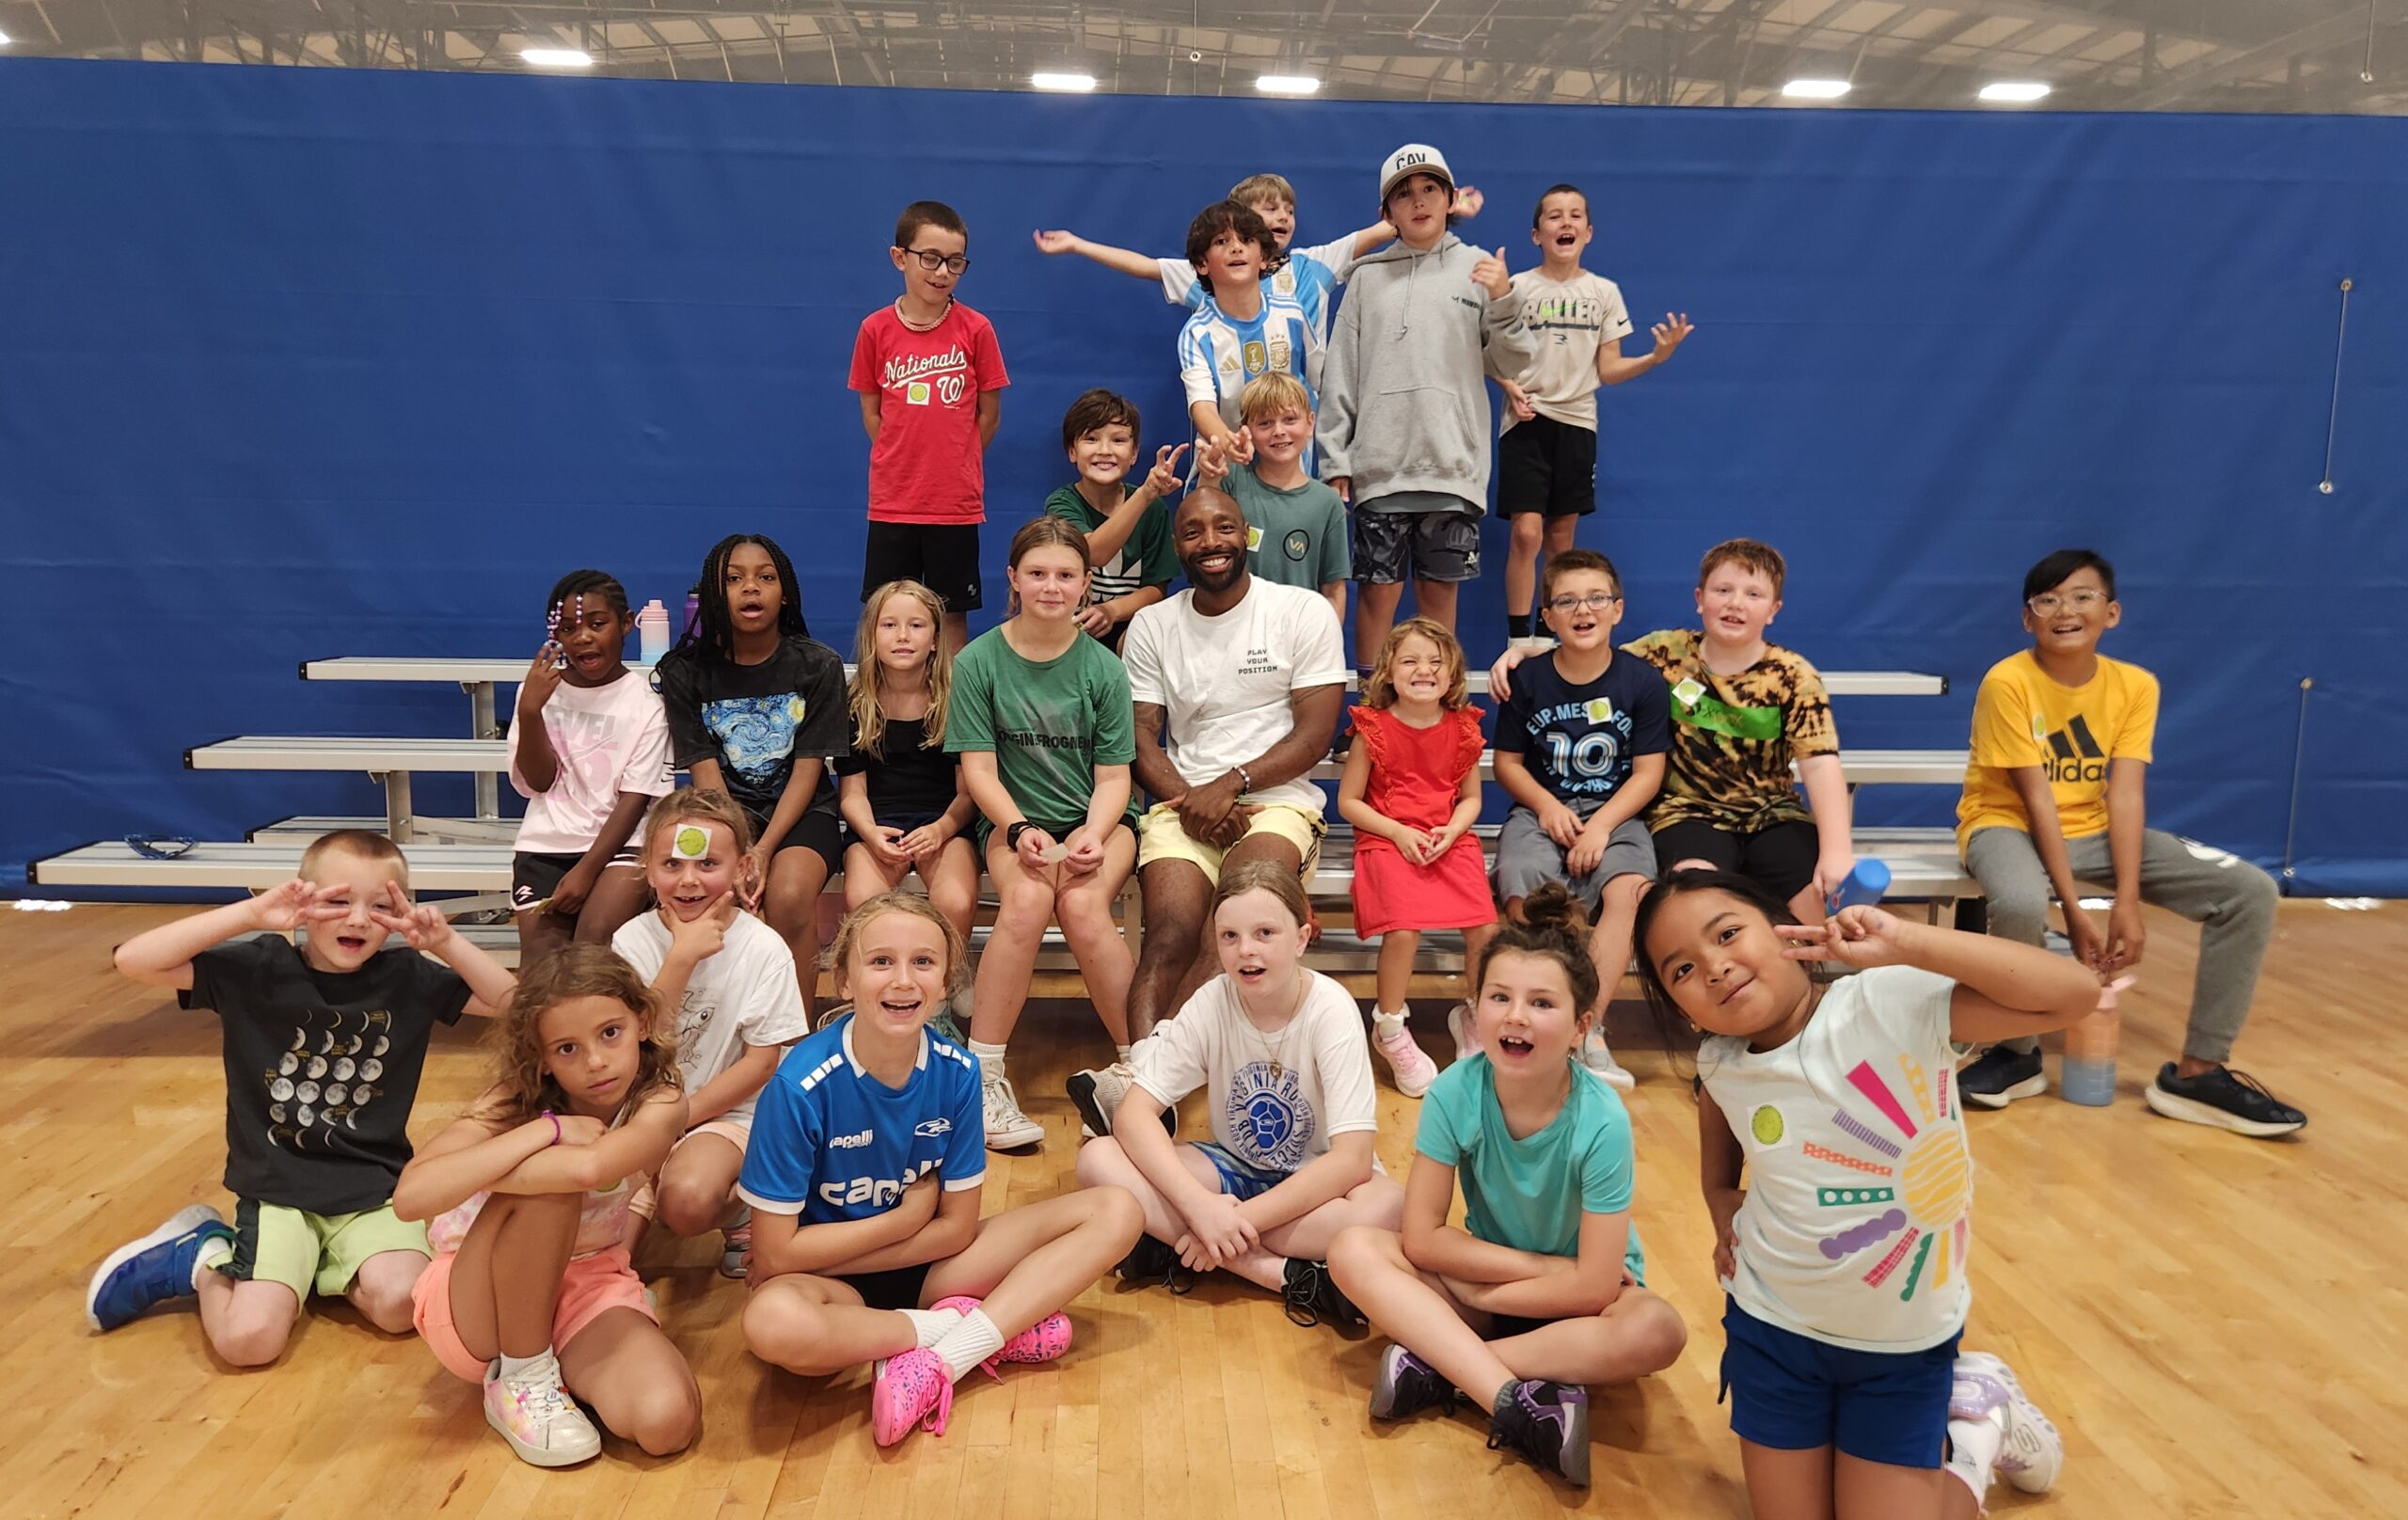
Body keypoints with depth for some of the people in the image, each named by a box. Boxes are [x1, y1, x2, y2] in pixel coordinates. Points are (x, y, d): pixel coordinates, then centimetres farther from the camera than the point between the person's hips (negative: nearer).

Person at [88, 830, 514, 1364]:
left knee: (398, 1305, -23)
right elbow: (134, 960, -18)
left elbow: (509, 1000, -5)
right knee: (249, 1338, -20)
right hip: (277, 1191, -2)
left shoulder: (407, 978, -2)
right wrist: (252, 913, -26)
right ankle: (202, 1259, 13)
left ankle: (301, 1269, 6)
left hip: (374, 1191, 2)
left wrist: (445, 941, -18)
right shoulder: (258, 969, -8)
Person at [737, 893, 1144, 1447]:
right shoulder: (801, 1085, -22)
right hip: (831, 1283, -4)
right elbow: (773, 1256, -18)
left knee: (1117, 1213, -10)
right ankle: (997, 1328, -18)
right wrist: (904, 1219, -13)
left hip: (925, 1266, 4)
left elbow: (957, 1227, -5)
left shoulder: (956, 1072, -12)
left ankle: (936, 1363, -22)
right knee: (772, 1322, -41)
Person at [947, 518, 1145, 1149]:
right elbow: (978, 770, -4)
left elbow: (1113, 777, -2)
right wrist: (1021, 829, -19)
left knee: (1084, 906, -31)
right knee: (1026, 899, -33)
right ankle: (983, 1075, -22)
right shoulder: (978, 661, -1)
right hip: (1013, 818, 0)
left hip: (1097, 820, 0)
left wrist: (1091, 837, -20)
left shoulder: (1102, 667, -1)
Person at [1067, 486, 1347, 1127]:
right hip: (1180, 804, 2)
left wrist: (1229, 785, -13)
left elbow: (1313, 737, -1)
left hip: (1277, 802, -2)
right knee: (1170, 934, -27)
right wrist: (1190, 800, -12)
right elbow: (1142, 740, 8)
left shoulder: (1304, 613, 4)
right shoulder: (1152, 627, 13)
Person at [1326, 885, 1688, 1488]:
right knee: (1354, 1250, -22)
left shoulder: (1601, 1121, -25)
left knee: (1656, 1331, -34)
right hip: (1485, 1281, 2)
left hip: (1571, 1302, -2)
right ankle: (1519, 1402, -32)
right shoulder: (1455, 1092, -20)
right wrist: (1544, 1267, -18)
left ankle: (1437, 1365, -25)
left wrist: (1481, 1288, -18)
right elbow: (1422, 1238, -15)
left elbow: (1594, 1287, -22)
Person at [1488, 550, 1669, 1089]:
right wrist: (1547, 806, -10)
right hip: (1542, 810, 0)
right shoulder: (1527, 680, 2)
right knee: (1526, 897, -30)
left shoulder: (1642, 682, 0)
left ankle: (1589, 1028, -24)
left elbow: (1648, 772, -1)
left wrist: (1601, 825, -15)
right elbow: (1507, 762, 7)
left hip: (1616, 815, 0)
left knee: (1631, 893, -32)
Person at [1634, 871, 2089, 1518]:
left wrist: (1905, 944, -36)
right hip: (1771, 1328, 3)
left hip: (1905, 1342, -3)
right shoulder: (1719, 1065, -10)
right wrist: (1722, 1203, 0)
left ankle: (1980, 1423, 31)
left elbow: (2074, 994, -33)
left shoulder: (1894, 1003, -24)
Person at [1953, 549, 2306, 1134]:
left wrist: (2128, 900, -21)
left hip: (2095, 830, 6)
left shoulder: (2135, 685, -3)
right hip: (2009, 824, -5)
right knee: (2021, 904, -41)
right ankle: (2018, 1054, -12)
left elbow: (2125, 793, -11)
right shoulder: (2007, 683, -17)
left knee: (2252, 891, -10)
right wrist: (2074, 910, -23)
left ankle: (2197, 1071, -2)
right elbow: (2037, 799, -20)